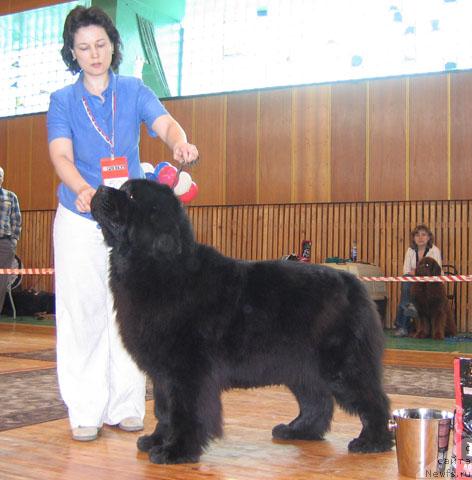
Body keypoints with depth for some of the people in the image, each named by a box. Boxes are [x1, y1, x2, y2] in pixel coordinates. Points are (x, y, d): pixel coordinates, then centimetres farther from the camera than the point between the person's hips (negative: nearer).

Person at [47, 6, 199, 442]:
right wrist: (83, 189, -33)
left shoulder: (134, 91, 7)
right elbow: (61, 154, -11)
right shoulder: (63, 101, 4)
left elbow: (166, 123, -11)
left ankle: (125, 406, 12)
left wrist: (181, 144, -37)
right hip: (80, 218, -1)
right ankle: (85, 411, 6)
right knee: (82, 311, -2)